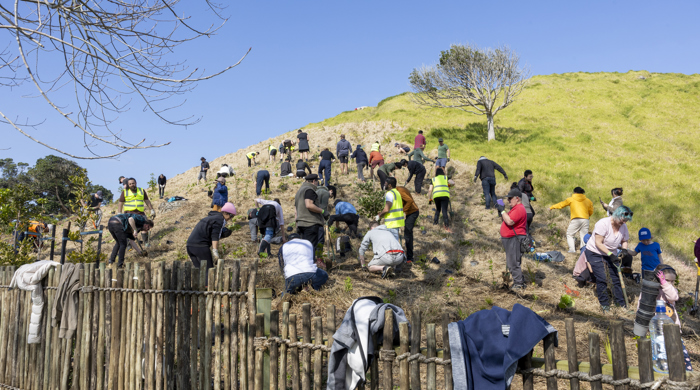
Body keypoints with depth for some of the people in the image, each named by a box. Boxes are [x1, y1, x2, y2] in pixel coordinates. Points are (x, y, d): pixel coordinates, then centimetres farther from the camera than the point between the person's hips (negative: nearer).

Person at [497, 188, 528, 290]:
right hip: (510, 239, 12)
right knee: (511, 263, 17)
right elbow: (506, 221, 22)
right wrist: (500, 211, 10)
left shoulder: (519, 209, -15)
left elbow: (510, 221, -26)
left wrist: (502, 211, -15)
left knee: (513, 263, -9)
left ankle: (518, 284, -3)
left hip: (515, 239, -12)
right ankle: (520, 283, 26)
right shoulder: (515, 208, 21)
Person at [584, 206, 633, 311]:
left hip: (611, 254, 6)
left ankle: (622, 303, 13)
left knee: (616, 278, 2)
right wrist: (610, 254, -28)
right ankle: (604, 303, 3)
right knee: (602, 279, -11)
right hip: (595, 252, -6)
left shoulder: (623, 226, -5)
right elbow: (598, 243, -24)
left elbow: (624, 241, 7)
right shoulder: (603, 223, -25)